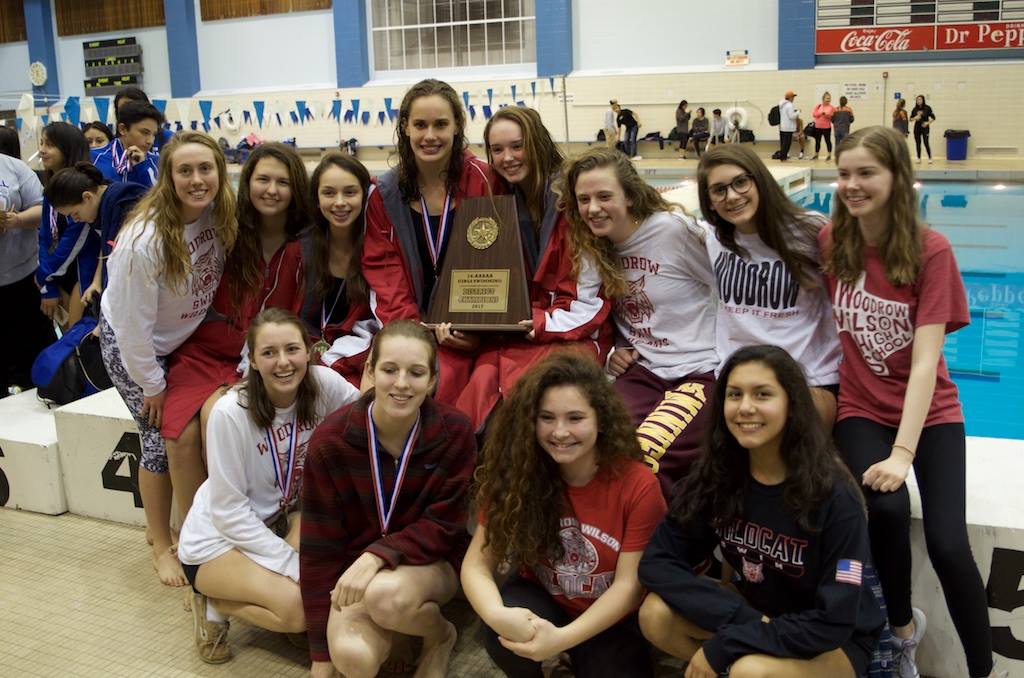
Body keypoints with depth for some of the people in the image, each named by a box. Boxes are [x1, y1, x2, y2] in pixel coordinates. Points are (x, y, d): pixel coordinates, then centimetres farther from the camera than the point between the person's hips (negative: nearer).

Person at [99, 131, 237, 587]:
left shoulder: (220, 215, -16)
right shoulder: (144, 240, -34)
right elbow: (134, 325, -25)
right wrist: (153, 385, -16)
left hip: (186, 337, 6)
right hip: (132, 345, -5)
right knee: (161, 437, -3)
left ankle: (160, 522, 27)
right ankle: (161, 545, 18)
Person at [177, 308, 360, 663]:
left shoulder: (323, 384, -15)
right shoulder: (230, 413, -26)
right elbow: (229, 510, -21)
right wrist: (294, 565, -23)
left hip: (277, 519, 5)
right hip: (216, 538, -4)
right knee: (298, 605, -27)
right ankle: (213, 603, 1)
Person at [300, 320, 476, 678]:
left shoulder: (454, 432, -16)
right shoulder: (330, 440, -15)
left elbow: (443, 526, -11)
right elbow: (319, 546, -10)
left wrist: (378, 555, -30)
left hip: (433, 561, 0)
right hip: (353, 566, 0)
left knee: (386, 594, -34)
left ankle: (440, 635, 0)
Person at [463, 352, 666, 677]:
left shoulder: (638, 485, -20)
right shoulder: (516, 475, -15)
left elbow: (629, 585, -18)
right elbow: (477, 564, -15)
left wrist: (562, 638, -32)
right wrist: (498, 615, -37)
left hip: (611, 621, 0)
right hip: (542, 602, 0)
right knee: (503, 633, -31)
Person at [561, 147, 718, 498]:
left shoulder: (674, 229, -11)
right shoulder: (596, 246, 9)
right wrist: (615, 350, 5)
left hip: (701, 373, -5)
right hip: (641, 372, 5)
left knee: (639, 455, -29)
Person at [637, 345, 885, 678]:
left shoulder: (833, 496, -25)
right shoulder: (716, 476, -13)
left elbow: (833, 622, -25)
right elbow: (658, 562, -14)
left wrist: (721, 648, -25)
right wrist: (741, 617, -26)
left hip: (837, 641, -4)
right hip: (753, 610, 5)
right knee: (656, 614, -19)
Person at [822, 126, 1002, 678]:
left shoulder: (931, 251, -14)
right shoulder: (829, 243, -6)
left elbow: (925, 361, -19)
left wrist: (903, 454, -28)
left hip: (929, 412, -1)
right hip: (863, 409, 2)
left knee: (947, 543, -20)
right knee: (886, 508, -27)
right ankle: (903, 627, 2)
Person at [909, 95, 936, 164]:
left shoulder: (927, 108, -4)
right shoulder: (914, 109, 4)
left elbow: (933, 118, 0)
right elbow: (911, 119, 9)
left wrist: (928, 123, -14)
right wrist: (915, 118, -11)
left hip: (925, 128, -3)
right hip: (917, 128, 3)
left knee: (926, 143, -8)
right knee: (917, 143, 4)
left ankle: (930, 158, -1)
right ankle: (919, 158, 12)